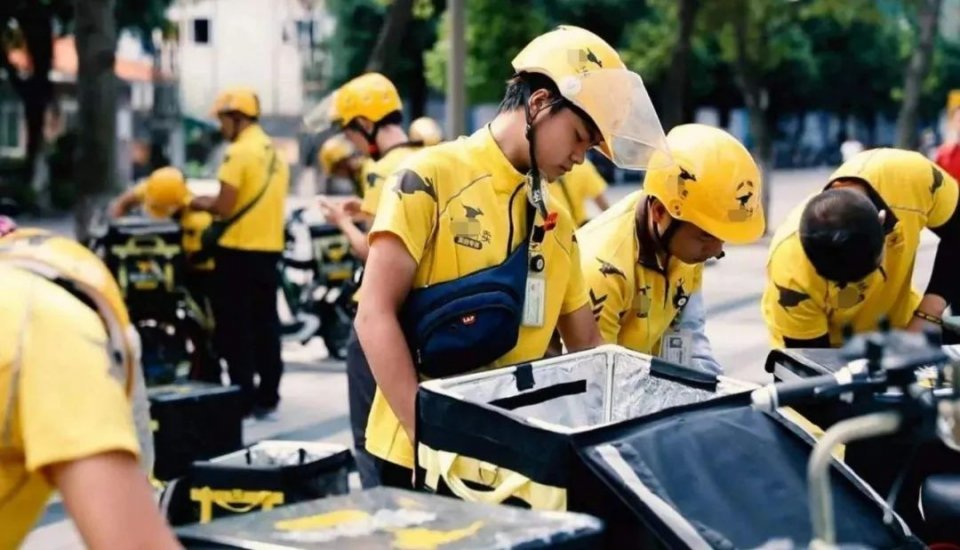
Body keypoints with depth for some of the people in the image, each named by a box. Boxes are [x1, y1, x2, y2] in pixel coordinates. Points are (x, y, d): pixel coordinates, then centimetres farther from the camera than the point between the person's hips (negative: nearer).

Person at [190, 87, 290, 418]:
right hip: (270, 248, 8)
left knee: (236, 327, -1)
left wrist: (200, 203, 1)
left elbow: (225, 206, -17)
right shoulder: (275, 152, 13)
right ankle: (267, 396, 14)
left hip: (238, 249, -8)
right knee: (265, 323, 11)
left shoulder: (238, 152, -13)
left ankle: (244, 397, 0)